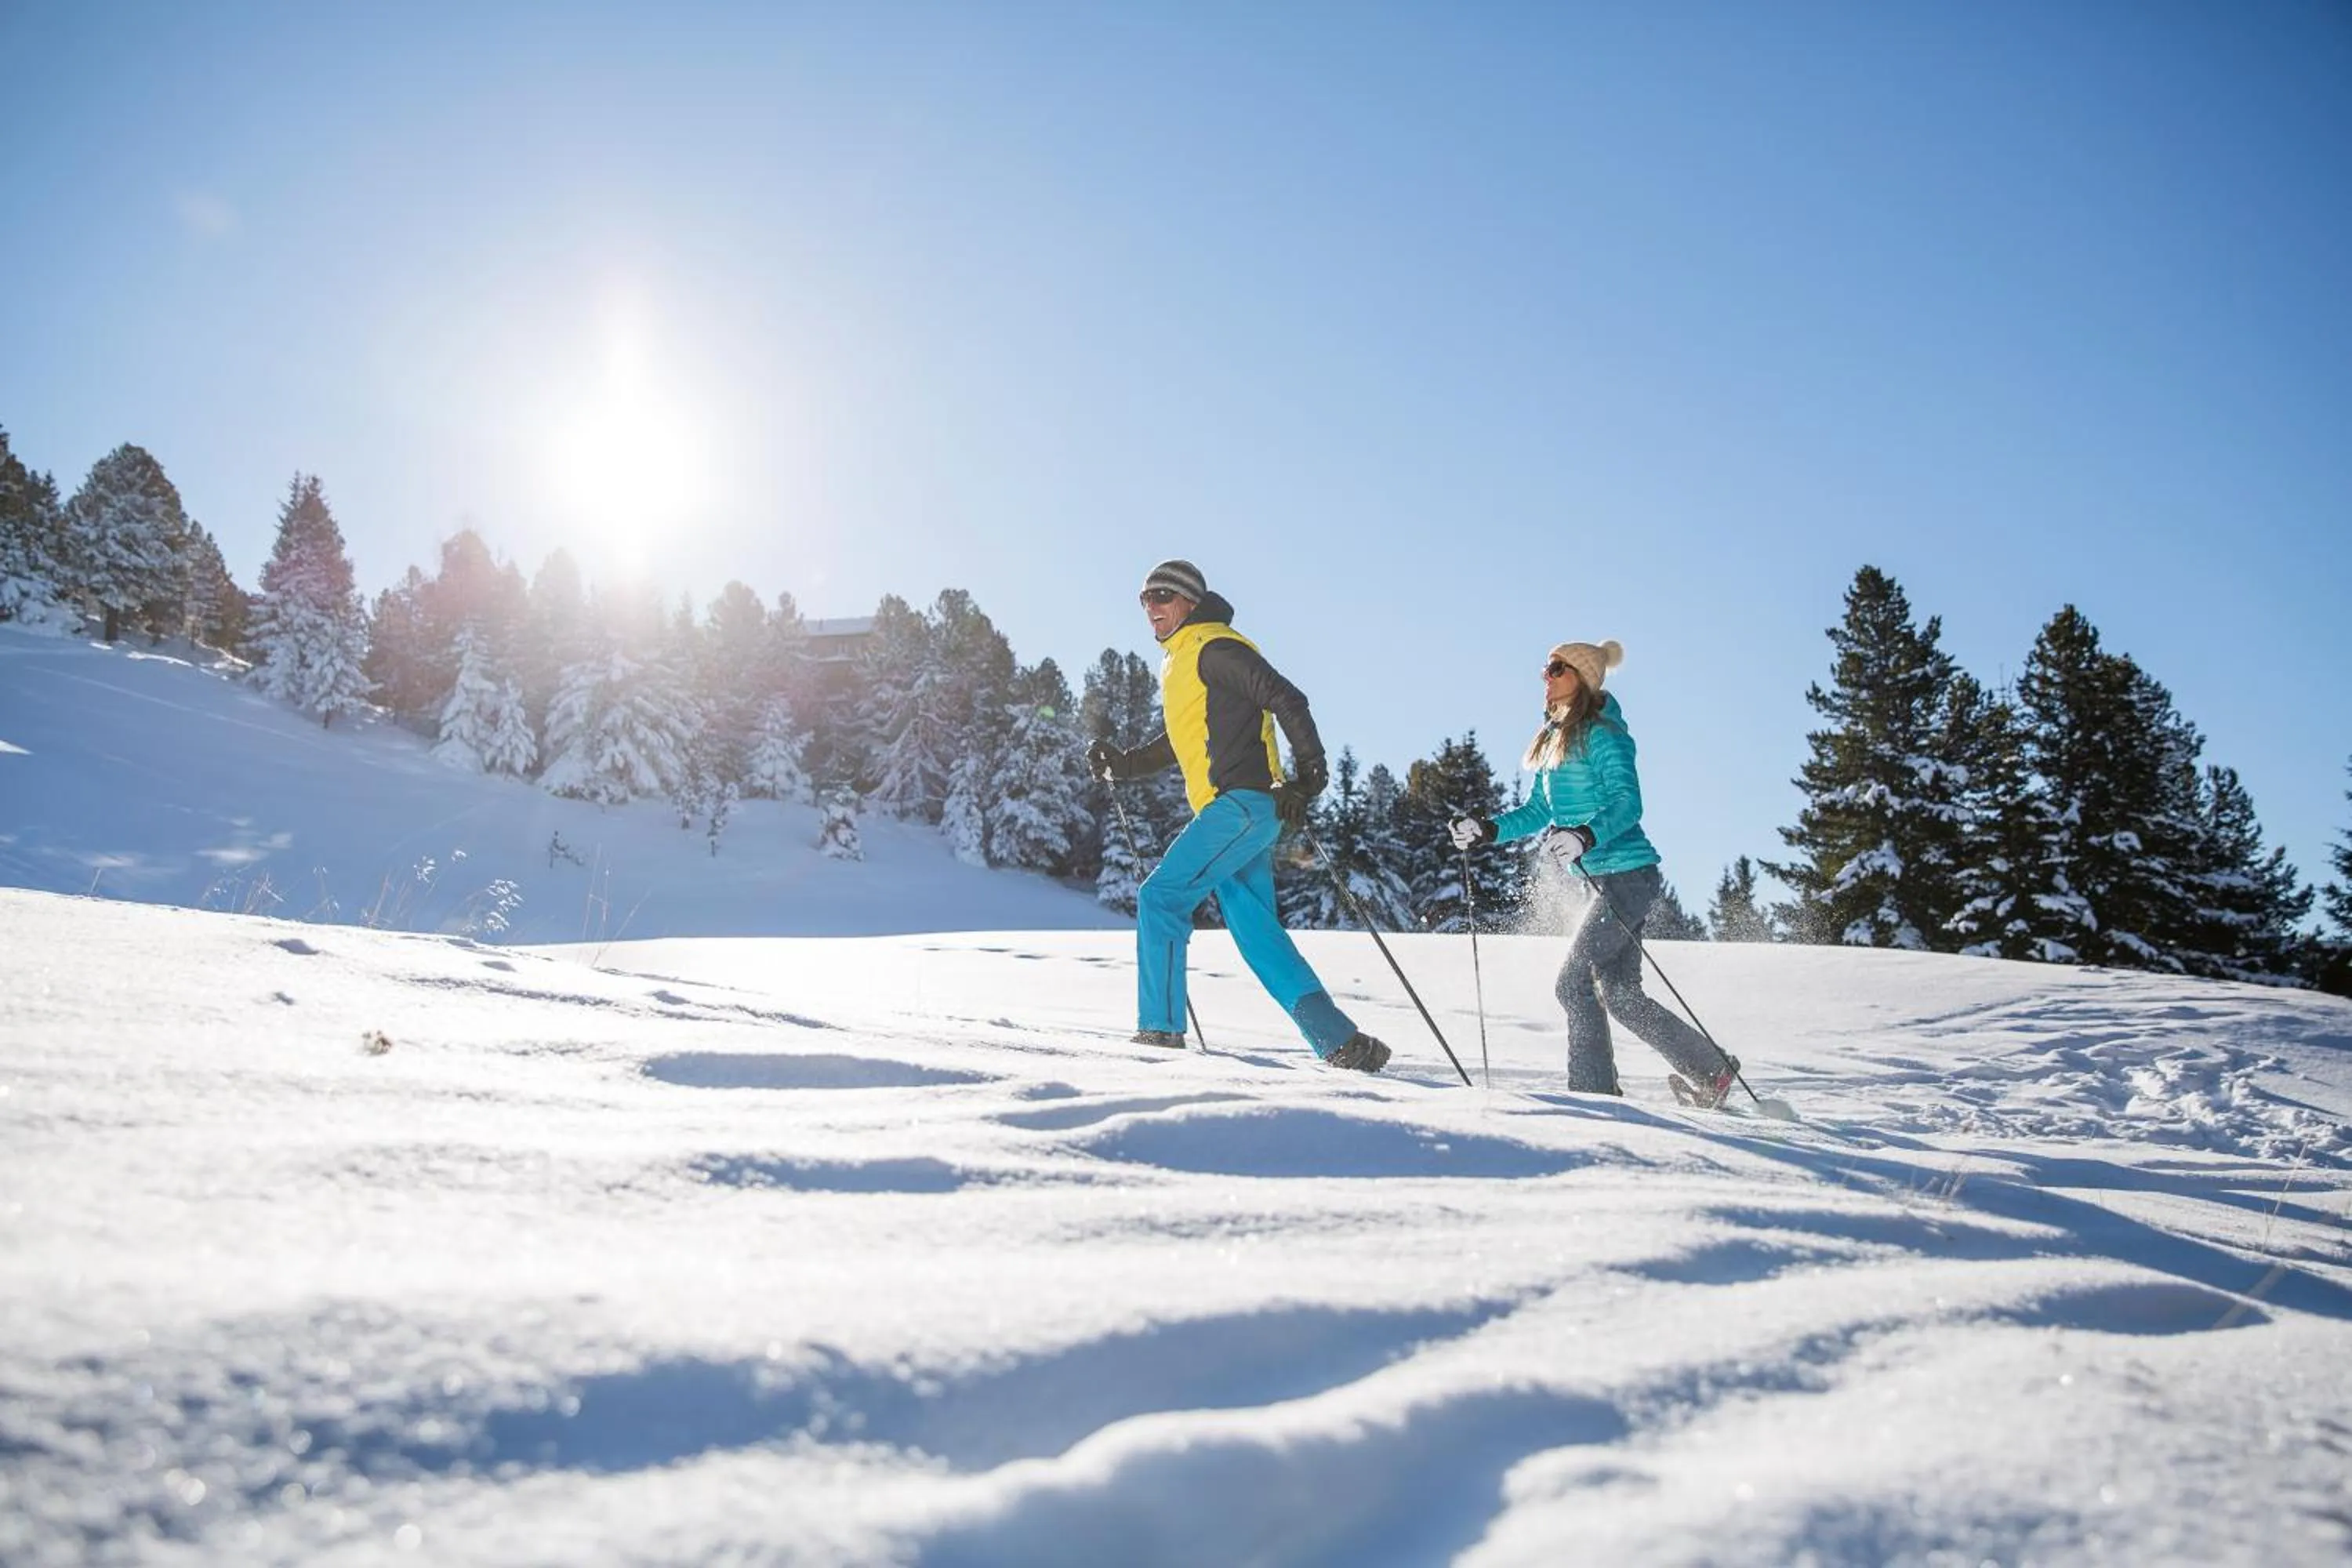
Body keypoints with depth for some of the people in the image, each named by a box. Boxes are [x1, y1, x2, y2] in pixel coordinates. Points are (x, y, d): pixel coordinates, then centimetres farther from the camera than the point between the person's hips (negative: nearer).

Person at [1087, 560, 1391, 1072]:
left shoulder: (1213, 647, -7)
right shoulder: (1179, 663, 23)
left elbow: (1287, 700, -15)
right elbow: (1180, 741, 33)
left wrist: (1308, 775, -22)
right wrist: (1124, 765, 21)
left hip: (1242, 803, -10)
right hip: (1233, 812, 10)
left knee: (1159, 897, -9)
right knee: (1258, 934, 6)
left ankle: (1160, 1029, -4)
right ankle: (1343, 1044, 4)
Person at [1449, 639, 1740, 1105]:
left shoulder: (1603, 734, -10)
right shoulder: (1553, 740, 16)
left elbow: (1628, 803, -20)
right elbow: (1537, 812, 19)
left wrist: (1586, 836, -36)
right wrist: (1488, 831, 5)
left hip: (1627, 873, -9)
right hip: (1604, 879, 9)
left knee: (1573, 982, -11)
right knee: (1618, 992, 9)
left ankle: (1594, 1093, -3)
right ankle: (1710, 1069, 20)